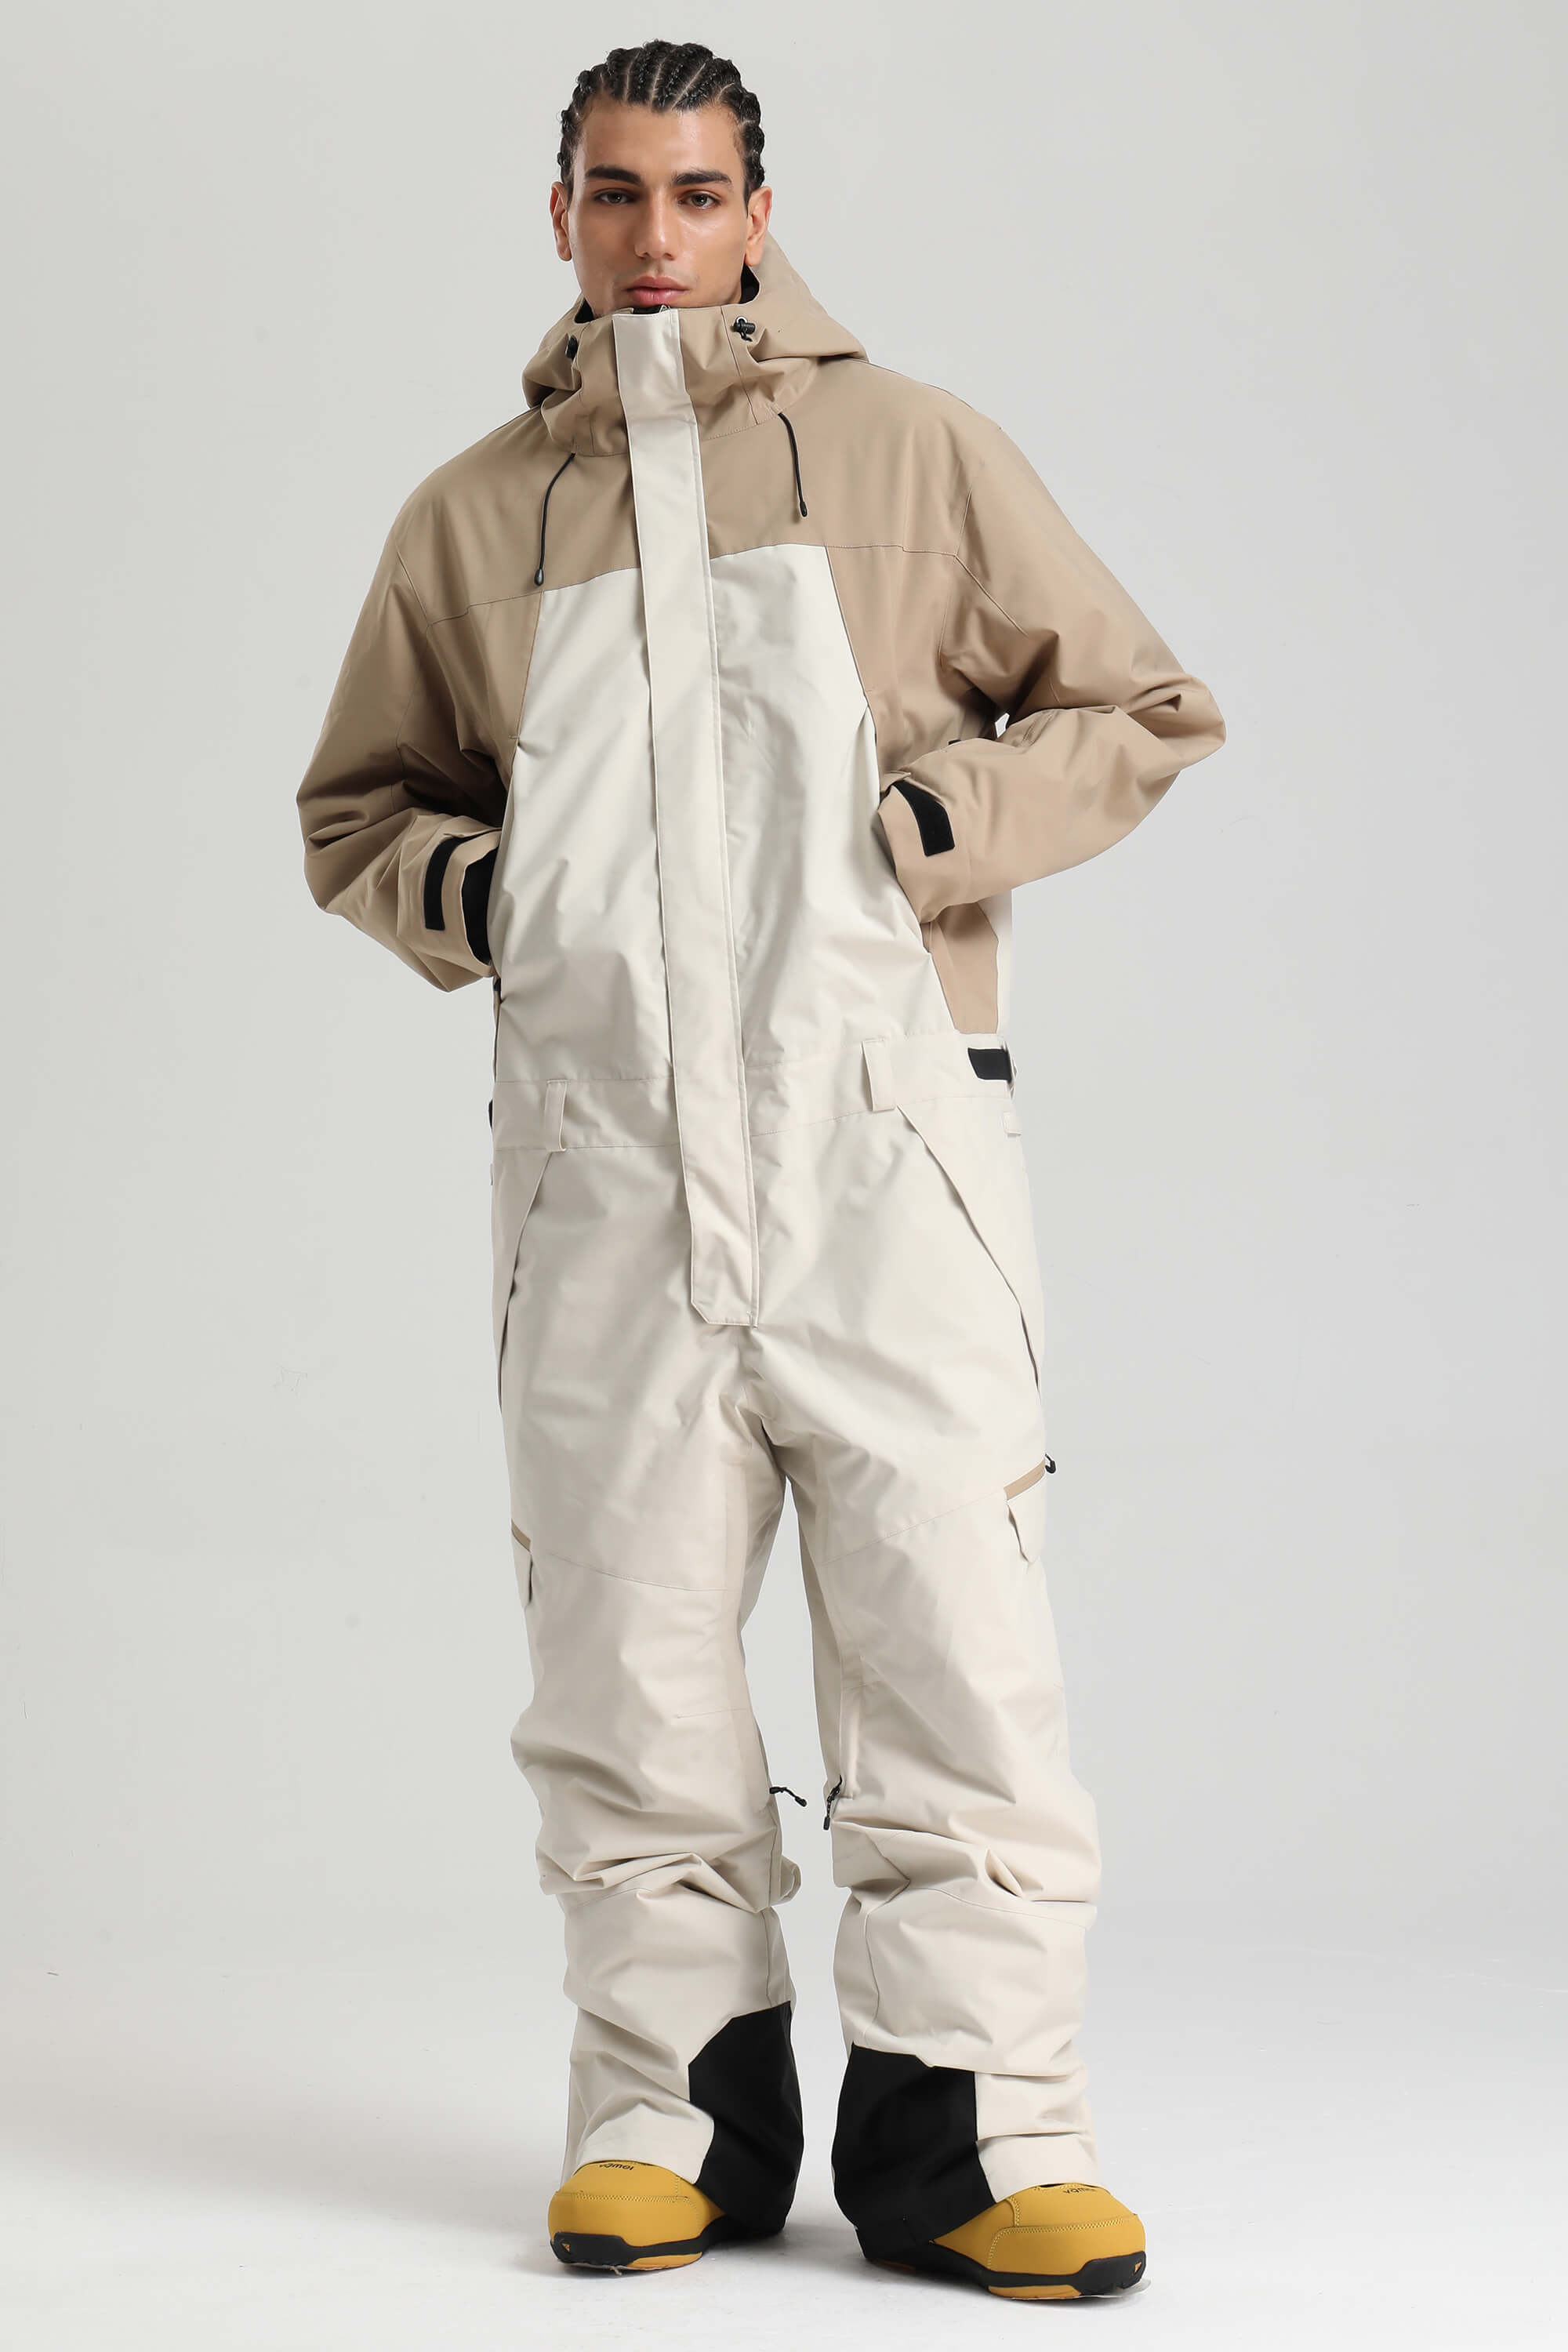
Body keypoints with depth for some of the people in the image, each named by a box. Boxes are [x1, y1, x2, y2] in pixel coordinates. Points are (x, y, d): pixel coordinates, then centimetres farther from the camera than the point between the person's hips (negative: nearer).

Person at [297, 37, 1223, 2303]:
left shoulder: (916, 450, 8)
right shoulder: (470, 516, 14)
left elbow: (1141, 710, 12)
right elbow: (356, 808, 24)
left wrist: (939, 819, -5)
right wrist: (461, 888, 2)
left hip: (880, 1129, -2)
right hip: (601, 1159, 2)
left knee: (949, 1628, -6)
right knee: (627, 1657, 5)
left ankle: (963, 2122, 3)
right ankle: (680, 2099, 17)